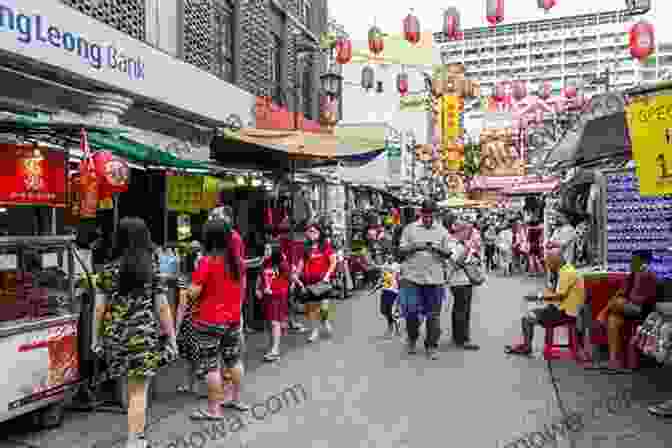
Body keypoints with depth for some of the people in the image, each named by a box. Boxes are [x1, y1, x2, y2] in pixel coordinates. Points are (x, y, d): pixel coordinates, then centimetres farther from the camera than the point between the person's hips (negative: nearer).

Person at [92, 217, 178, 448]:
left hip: (116, 334, 3)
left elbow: (99, 307, 0)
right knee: (139, 390, 4)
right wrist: (171, 337, 2)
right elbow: (163, 307, -5)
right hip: (144, 334, -3)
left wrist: (96, 337, 11)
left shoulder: (109, 269, -1)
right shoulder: (153, 269, -5)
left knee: (131, 385, 22)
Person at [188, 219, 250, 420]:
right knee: (233, 360, 18)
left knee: (211, 364, 2)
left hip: (210, 320, -7)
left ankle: (213, 409, 9)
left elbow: (193, 292, -16)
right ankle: (236, 398, 31)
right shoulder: (236, 259, 3)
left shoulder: (208, 261, -17)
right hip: (233, 318, 7)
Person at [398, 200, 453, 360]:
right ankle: (412, 338, 26)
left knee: (433, 314, 6)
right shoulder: (410, 229, 6)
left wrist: (438, 249, -13)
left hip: (435, 278, 1)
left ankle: (432, 346, 19)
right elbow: (401, 251, 3)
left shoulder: (442, 231, 8)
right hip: (412, 277, -1)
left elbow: (448, 254, 7)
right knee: (411, 311, 0)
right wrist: (415, 247, -15)